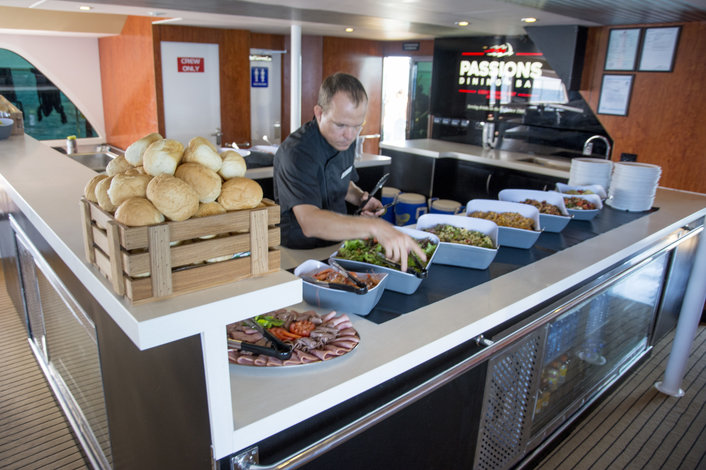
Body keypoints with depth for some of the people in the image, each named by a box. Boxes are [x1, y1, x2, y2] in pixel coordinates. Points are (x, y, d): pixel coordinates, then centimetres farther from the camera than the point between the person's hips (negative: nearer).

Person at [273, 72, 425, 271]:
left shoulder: (344, 139, 2)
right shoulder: (296, 152, -25)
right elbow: (309, 221, -39)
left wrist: (360, 197, 0)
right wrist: (375, 227, -51)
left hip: (337, 243, 7)